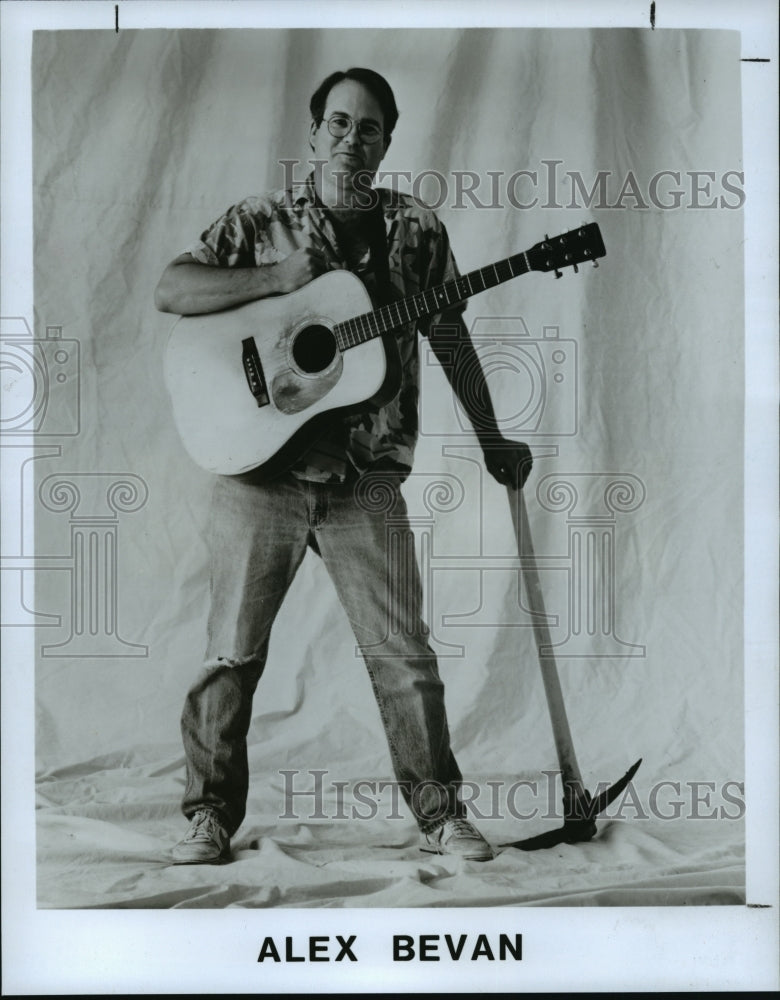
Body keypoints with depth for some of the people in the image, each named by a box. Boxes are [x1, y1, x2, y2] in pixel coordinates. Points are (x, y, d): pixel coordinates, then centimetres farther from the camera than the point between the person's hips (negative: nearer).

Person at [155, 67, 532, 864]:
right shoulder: (260, 222, 4)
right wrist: (275, 278, -16)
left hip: (367, 479, 1)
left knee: (403, 653, 2)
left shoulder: (415, 231, 8)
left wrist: (490, 440, 13)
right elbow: (169, 290, -6)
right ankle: (211, 814, 18)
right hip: (258, 468, 0)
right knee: (233, 651, 4)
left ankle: (439, 813, 15)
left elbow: (451, 338, 13)